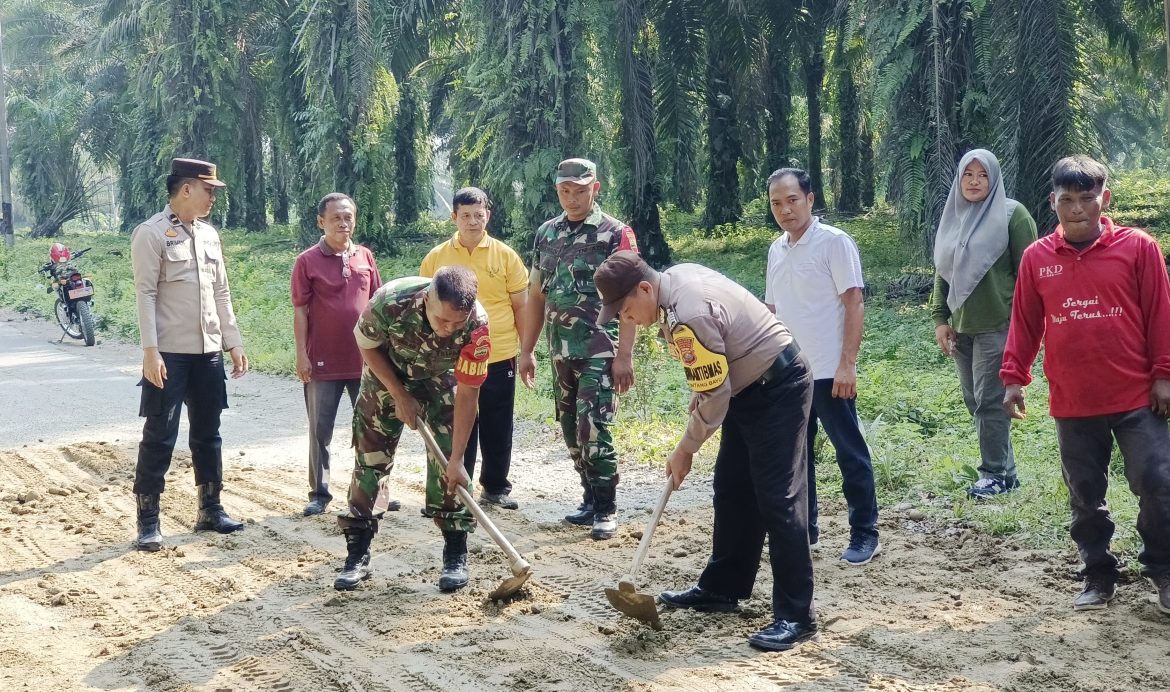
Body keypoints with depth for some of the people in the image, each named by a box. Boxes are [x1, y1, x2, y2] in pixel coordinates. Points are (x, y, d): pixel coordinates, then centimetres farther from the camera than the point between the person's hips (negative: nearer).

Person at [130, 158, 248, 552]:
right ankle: (148, 522, 4)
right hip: (170, 354, -7)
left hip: (208, 352, 7)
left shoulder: (209, 235, 12)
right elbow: (145, 294, -13)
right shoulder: (151, 234, -8)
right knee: (160, 437, -3)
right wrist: (150, 351, -18)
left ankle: (210, 510, 24)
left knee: (207, 433, 13)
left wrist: (233, 343, 12)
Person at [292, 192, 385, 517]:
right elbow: (300, 310, -4)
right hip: (323, 363, -3)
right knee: (320, 430, 4)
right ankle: (319, 494, 12)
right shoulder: (307, 261, -4)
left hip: (365, 359, 3)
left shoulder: (365, 257, 7)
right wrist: (301, 355, -9)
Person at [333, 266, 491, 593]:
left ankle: (455, 555, 0)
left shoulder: (476, 325, -36)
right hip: (387, 373, 0)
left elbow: (467, 394, -27)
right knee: (369, 458, -2)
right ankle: (357, 556, 6)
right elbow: (367, 344, -15)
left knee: (447, 459, -10)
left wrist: (457, 461, -26)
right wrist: (399, 395, -15)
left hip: (439, 381, 0)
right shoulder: (391, 300, -38)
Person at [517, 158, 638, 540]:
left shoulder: (616, 233, -5)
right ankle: (591, 500, 22)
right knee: (571, 431, 10)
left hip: (600, 351, -6)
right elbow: (536, 295, 16)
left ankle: (606, 509, -1)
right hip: (561, 351, 6)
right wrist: (526, 350, 12)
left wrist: (625, 354, -16)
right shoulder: (546, 233, 11)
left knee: (594, 429, -11)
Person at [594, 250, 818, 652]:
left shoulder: (687, 317, -29)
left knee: (778, 499, -12)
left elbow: (715, 397, -22)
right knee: (732, 492, 14)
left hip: (779, 389, -11)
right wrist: (699, 390, 11)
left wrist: (685, 450, -9)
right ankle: (721, 588, 24)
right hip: (750, 386, 11)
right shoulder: (676, 276, 1)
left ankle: (796, 617, -9)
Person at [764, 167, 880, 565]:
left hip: (828, 372, -7)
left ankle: (865, 535, 9)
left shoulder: (834, 242, -10)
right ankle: (804, 529, 23)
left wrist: (847, 364, -18)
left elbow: (855, 303, -13)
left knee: (850, 453, 1)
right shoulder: (777, 250, 11)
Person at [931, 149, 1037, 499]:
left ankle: (996, 473, 4)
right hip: (961, 327, 7)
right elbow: (942, 271, 17)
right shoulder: (953, 216, 12)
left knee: (989, 401, -6)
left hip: (997, 325, -6)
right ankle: (1004, 469, 18)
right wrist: (940, 318, 11)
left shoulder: (1011, 214, -5)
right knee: (974, 401, 8)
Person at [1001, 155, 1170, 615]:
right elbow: (1024, 323, 7)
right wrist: (1013, 377, 3)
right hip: (1072, 404, 2)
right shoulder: (1036, 258, 2)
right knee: (1085, 497, 11)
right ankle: (1098, 577, 25)